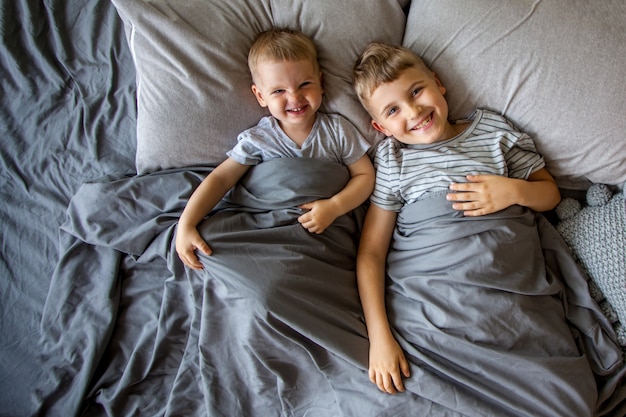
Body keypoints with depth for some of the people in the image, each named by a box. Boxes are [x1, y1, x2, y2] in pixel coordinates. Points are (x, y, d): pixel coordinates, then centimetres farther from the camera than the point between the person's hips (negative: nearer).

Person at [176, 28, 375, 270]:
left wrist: (334, 207, -18)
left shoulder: (337, 130, -1)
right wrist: (186, 225, -18)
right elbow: (220, 178, -6)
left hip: (331, 230, -1)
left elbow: (365, 175, 1)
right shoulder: (258, 139, -3)